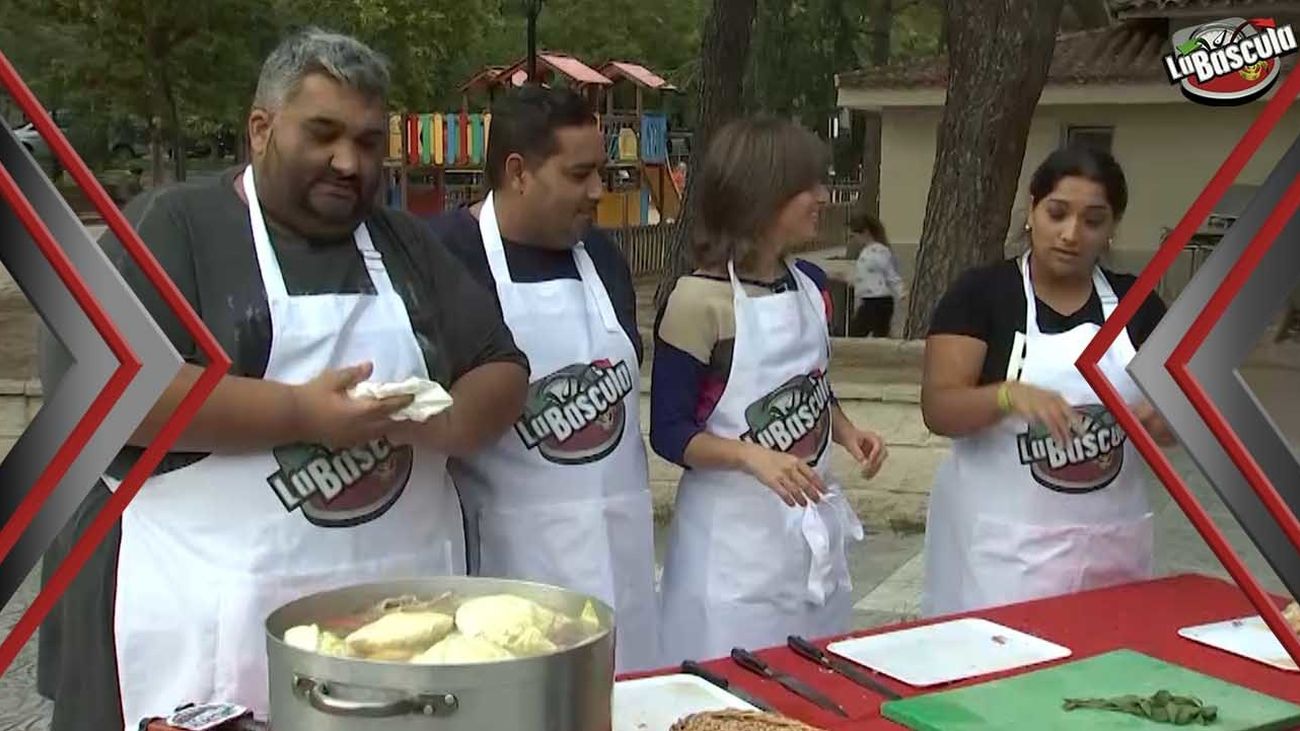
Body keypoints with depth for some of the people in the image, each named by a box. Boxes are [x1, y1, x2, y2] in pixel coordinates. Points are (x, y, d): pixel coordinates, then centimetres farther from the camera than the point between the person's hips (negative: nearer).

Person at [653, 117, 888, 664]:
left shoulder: (810, 286, 5)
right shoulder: (700, 300, -16)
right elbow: (669, 432, -13)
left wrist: (848, 433, 0)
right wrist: (753, 457, -27)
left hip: (812, 520, 7)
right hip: (734, 527, -6)